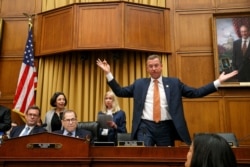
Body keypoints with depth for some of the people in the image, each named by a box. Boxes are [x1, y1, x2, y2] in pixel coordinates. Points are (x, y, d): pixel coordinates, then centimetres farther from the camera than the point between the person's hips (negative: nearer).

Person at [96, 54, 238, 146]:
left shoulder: (174, 83, 7)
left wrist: (218, 82, -2)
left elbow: (195, 93, 4)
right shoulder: (140, 84, 10)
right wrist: (109, 73, 4)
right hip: (145, 127, 0)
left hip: (166, 128, 0)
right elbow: (120, 92, 10)